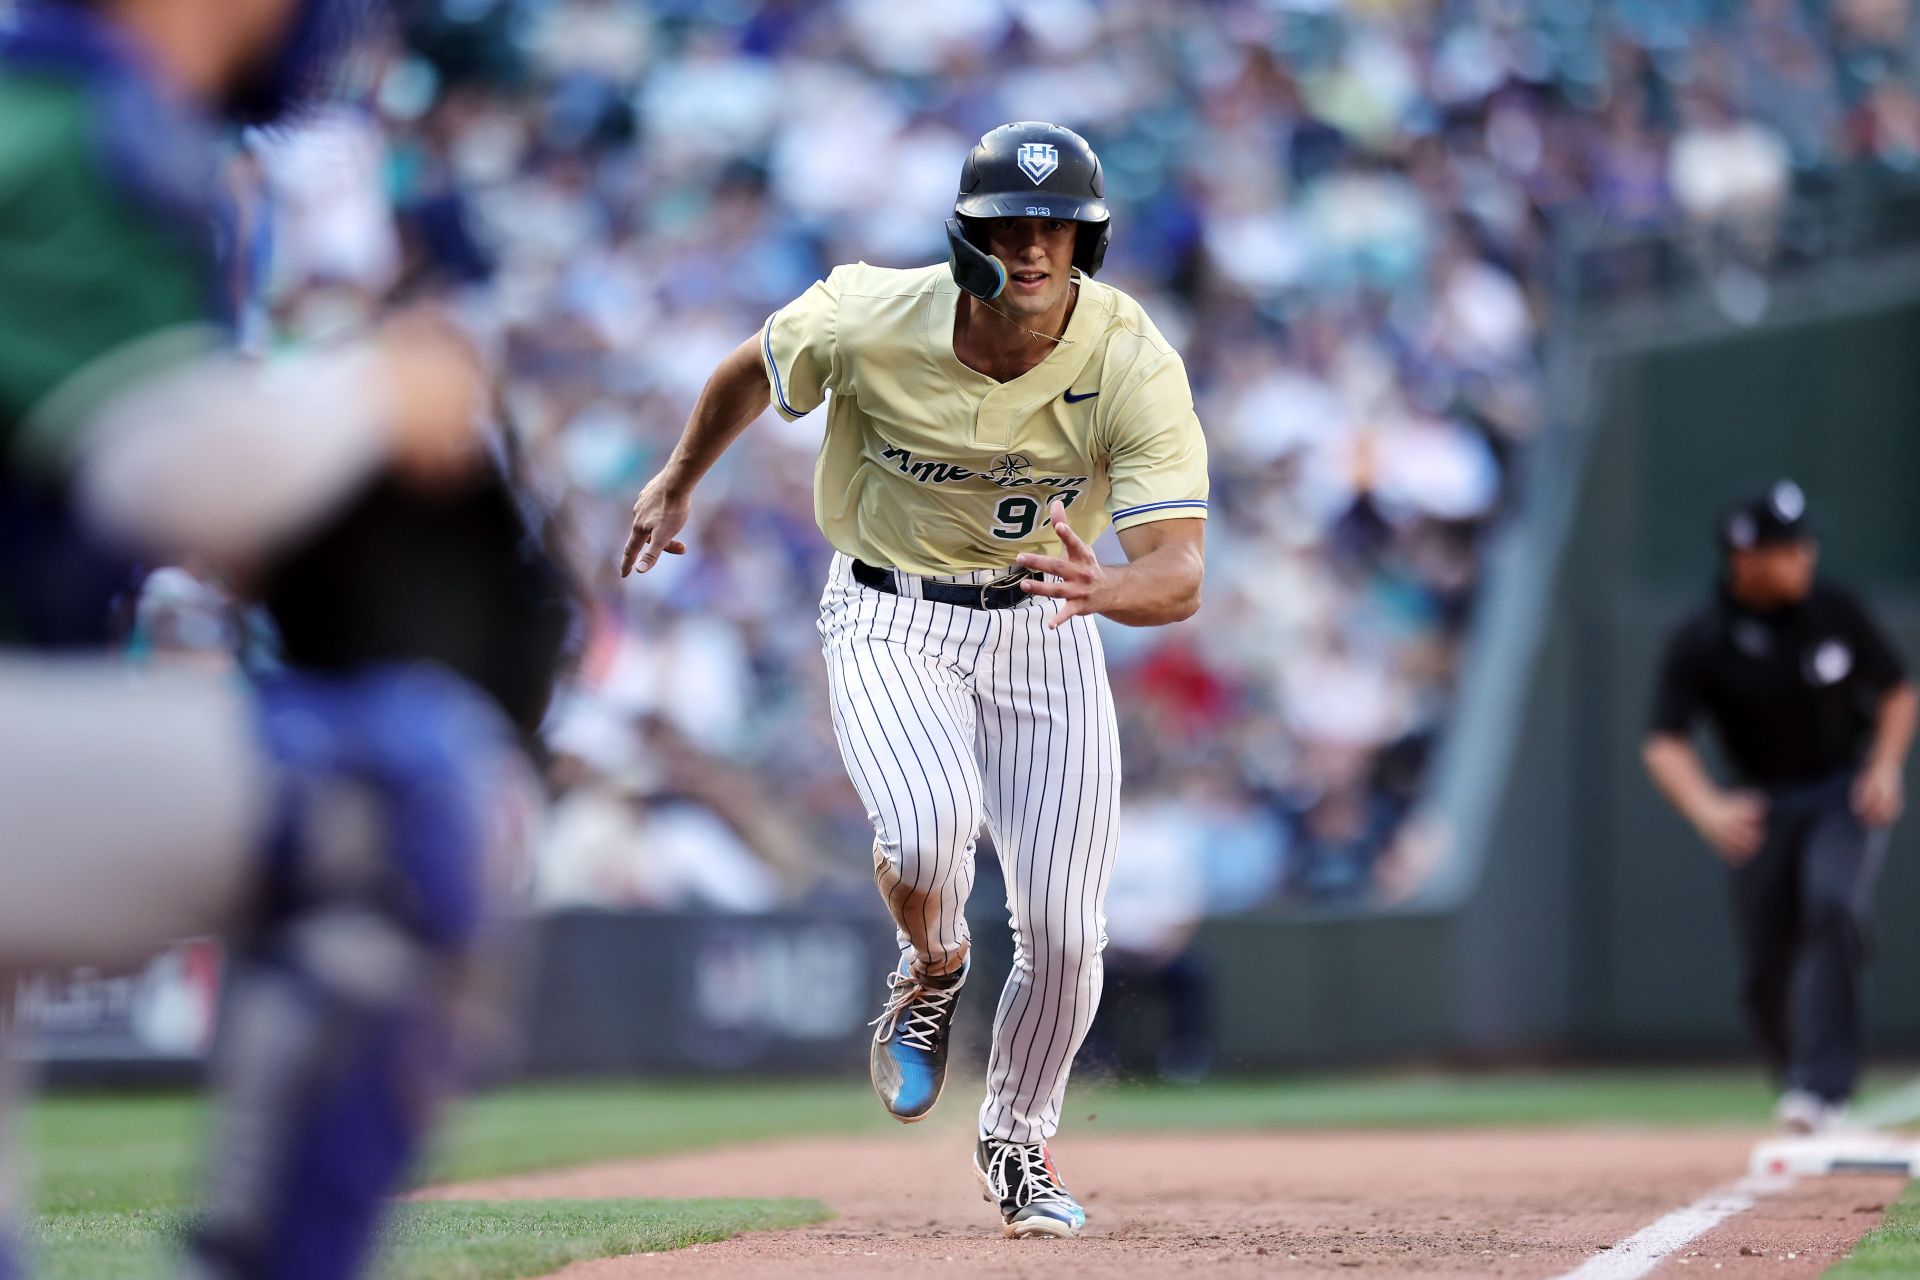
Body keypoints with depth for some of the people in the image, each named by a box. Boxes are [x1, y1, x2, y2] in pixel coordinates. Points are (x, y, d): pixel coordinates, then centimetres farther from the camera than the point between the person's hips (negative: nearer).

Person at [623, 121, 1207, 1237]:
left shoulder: (1135, 363, -23)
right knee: (931, 829, -30)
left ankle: (1019, 1143, 29)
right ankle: (931, 973, 8)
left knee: (1064, 931, -1)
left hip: (1042, 632, 1)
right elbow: (753, 371, 3)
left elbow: (1180, 576, -29)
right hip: (890, 624, -1)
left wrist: (1103, 590, -52)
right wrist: (678, 484, 18)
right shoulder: (869, 321, -21)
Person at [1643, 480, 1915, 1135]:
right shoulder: (1699, 641, -14)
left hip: (1847, 792, -1)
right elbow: (1665, 745, -16)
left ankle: (1821, 1086, -29)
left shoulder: (1835, 611, -8)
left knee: (1831, 903, -27)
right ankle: (1797, 1078, 28)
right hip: (1760, 805, 1)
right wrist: (1708, 809, -34)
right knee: (1765, 974, 1)